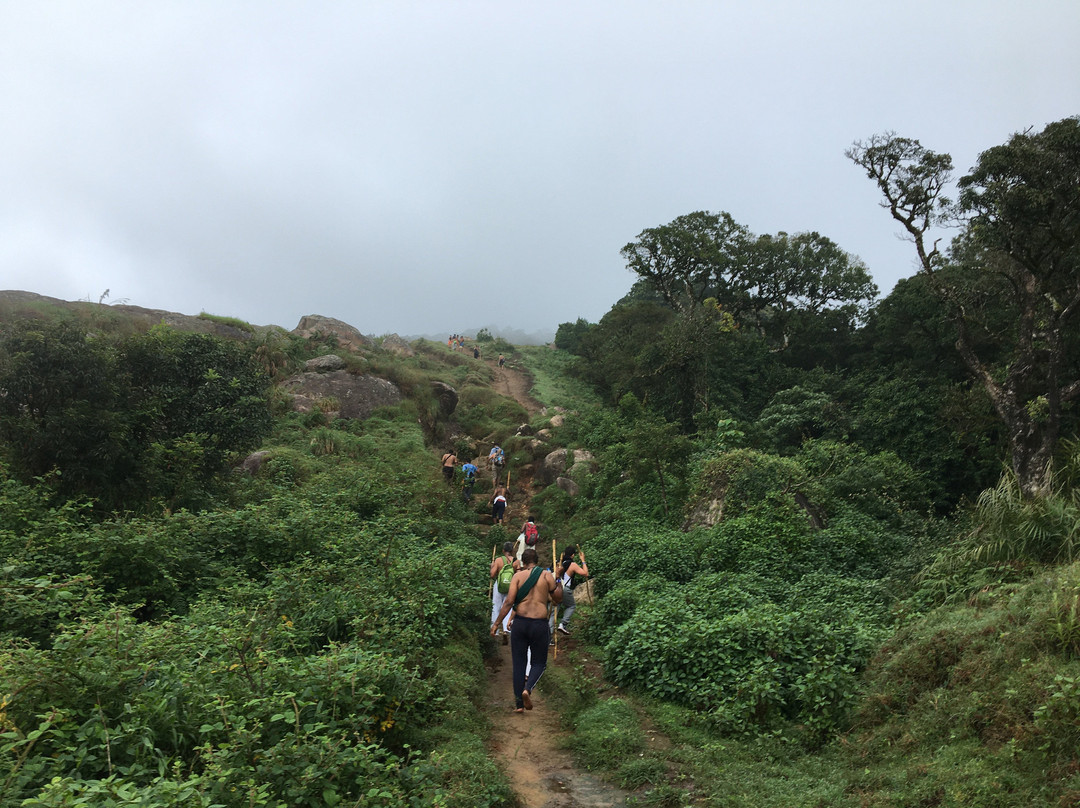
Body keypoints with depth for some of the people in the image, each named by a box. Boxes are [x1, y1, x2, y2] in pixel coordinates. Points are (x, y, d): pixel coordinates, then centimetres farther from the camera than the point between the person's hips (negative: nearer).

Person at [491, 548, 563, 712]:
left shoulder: (518, 576, 2)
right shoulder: (547, 575, 2)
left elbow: (509, 601, -6)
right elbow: (558, 599, 7)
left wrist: (496, 623, -1)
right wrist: (558, 582, 22)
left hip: (520, 622, 1)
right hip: (539, 624, -1)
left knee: (519, 664, 10)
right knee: (539, 663, 13)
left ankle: (519, 704, 9)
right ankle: (527, 689, -15)